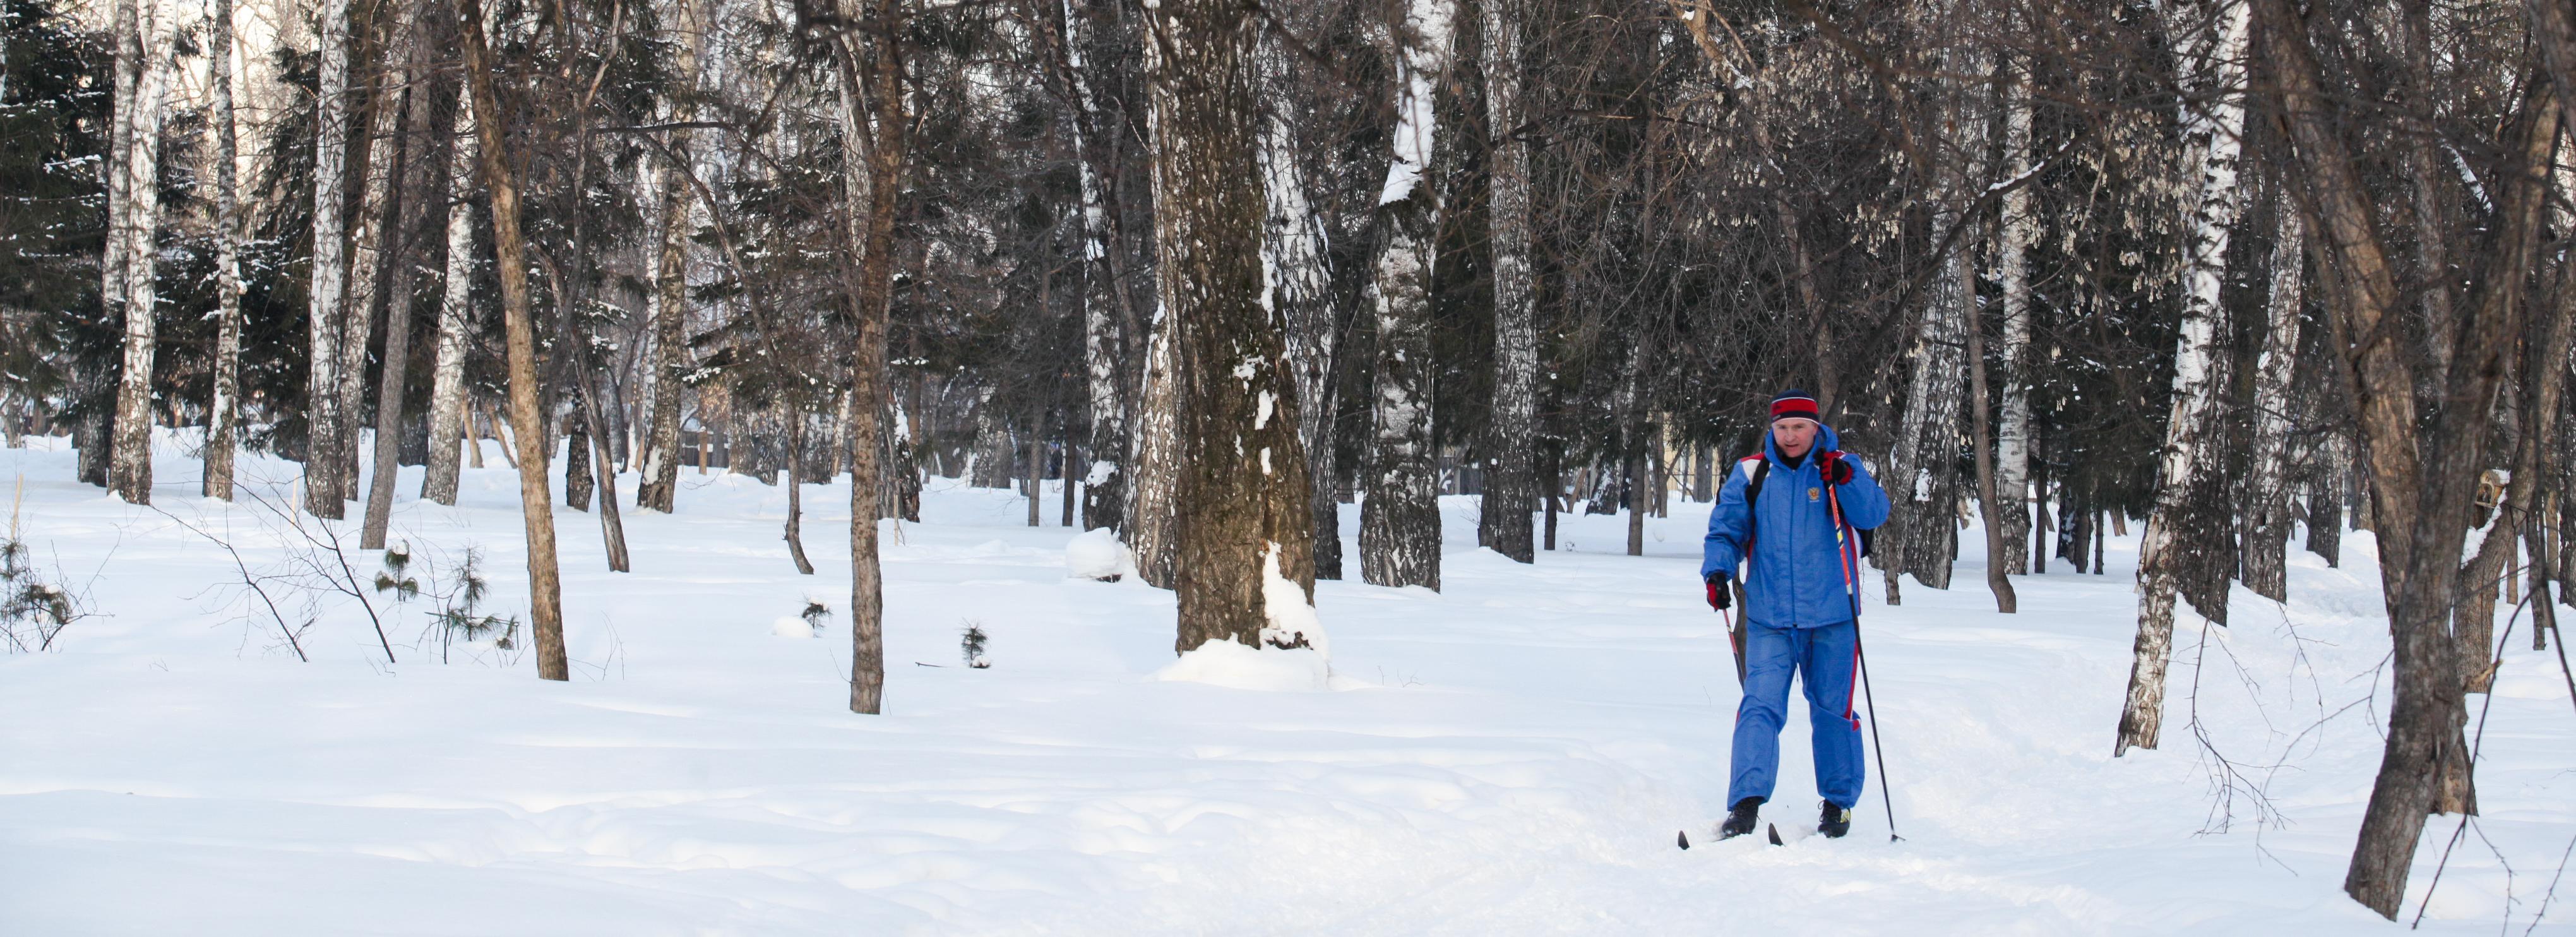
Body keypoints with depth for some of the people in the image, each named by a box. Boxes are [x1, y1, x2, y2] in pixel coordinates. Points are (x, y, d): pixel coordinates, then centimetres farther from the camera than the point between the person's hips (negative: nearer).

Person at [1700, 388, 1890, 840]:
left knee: (1833, 710, 9)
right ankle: (1746, 806, -15)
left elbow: (1873, 515, -8)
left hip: (1832, 616, 0)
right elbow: (1726, 528, 8)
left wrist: (1846, 481, -24)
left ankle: (1838, 803, 23)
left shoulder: (1840, 467, 4)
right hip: (1769, 617, 0)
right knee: (1761, 707, -11)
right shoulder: (1751, 474, 6)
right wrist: (1717, 571, -9)